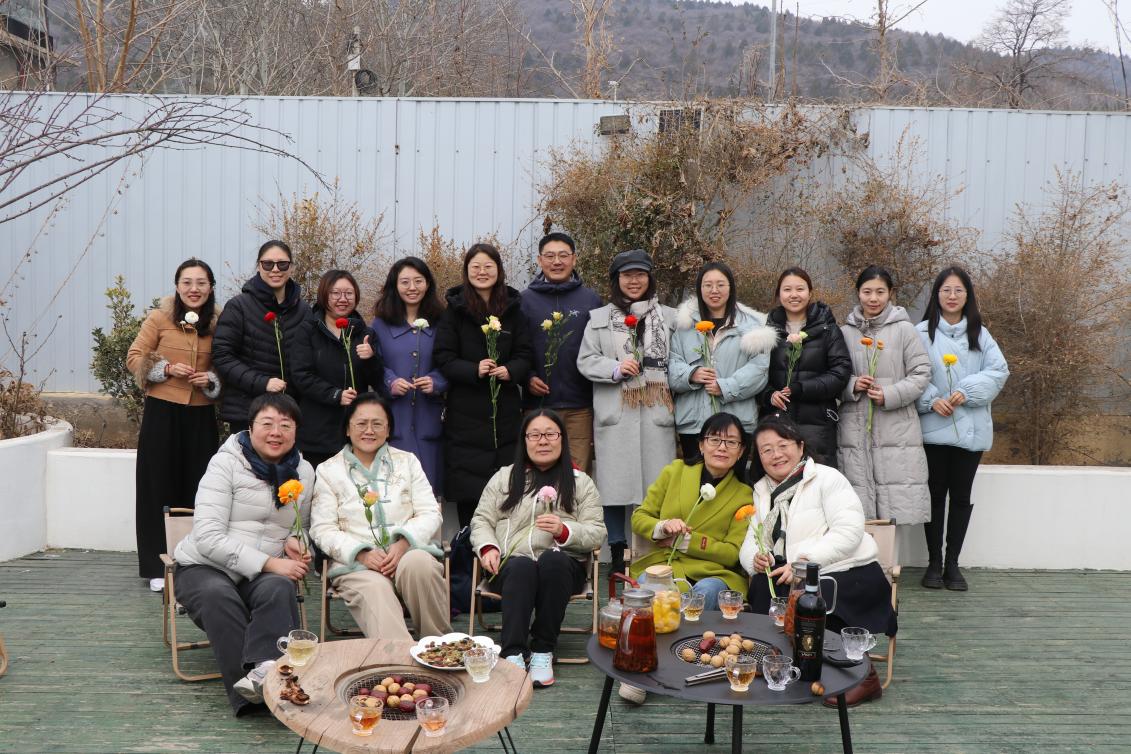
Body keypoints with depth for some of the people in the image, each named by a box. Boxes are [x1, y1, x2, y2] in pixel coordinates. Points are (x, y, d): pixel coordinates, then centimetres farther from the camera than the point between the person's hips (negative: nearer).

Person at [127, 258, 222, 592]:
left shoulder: (219, 323, 5)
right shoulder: (159, 318, -2)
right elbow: (134, 357, 1)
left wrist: (212, 379, -7)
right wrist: (167, 368, -13)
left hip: (201, 415, 2)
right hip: (162, 412, -2)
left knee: (197, 489, 5)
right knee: (160, 487, 3)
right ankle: (158, 568, 12)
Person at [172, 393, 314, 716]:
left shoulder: (304, 472, 10)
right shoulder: (226, 463, -5)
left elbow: (302, 528, 25)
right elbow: (208, 538, -14)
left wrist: (296, 542, -2)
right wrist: (268, 563, -23)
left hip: (263, 576, 3)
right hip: (203, 568, -3)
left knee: (279, 589, -32)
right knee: (219, 597, -36)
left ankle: (265, 670, -46)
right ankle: (248, 692, -35)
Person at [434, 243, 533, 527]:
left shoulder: (512, 309, 10)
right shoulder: (455, 309, 3)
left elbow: (525, 355, 8)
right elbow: (443, 357, -2)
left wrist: (510, 371, -14)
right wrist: (474, 370, -19)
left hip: (505, 410, 2)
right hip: (465, 411, -2)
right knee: (466, 486, -1)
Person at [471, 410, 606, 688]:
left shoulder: (581, 482, 16)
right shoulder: (504, 477, 20)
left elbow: (597, 534, 7)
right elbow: (482, 520, 15)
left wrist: (564, 530, -12)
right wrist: (487, 548, -6)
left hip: (562, 565, 0)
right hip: (512, 565, 0)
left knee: (553, 560, -36)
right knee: (521, 566, -36)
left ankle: (543, 650, -26)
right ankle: (513, 653, -38)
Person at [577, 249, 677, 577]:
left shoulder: (669, 317, 12)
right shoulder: (599, 319, 12)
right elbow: (585, 361, 6)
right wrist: (616, 368, -10)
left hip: (657, 414, 0)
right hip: (615, 415, 0)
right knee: (615, 484, 0)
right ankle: (617, 554, 12)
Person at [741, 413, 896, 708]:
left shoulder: (826, 478, -3)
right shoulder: (762, 491, 15)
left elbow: (849, 531, -15)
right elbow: (751, 542, 9)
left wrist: (804, 562, -24)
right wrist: (755, 558, -16)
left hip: (850, 573, -4)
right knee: (760, 592, -26)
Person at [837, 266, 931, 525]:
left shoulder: (904, 329, 2)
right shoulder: (845, 332, 8)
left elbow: (921, 373, 0)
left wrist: (889, 395, -12)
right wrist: (852, 386, -8)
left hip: (898, 431, -2)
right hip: (855, 429, 2)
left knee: (900, 505, -4)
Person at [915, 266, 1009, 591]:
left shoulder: (979, 334, 8)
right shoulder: (922, 333, 0)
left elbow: (998, 370, 0)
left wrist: (967, 391, -13)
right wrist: (931, 399, -18)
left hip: (971, 428, 2)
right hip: (933, 427, -2)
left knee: (961, 495, 7)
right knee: (935, 493, 4)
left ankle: (952, 564, 16)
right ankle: (934, 563, 14)